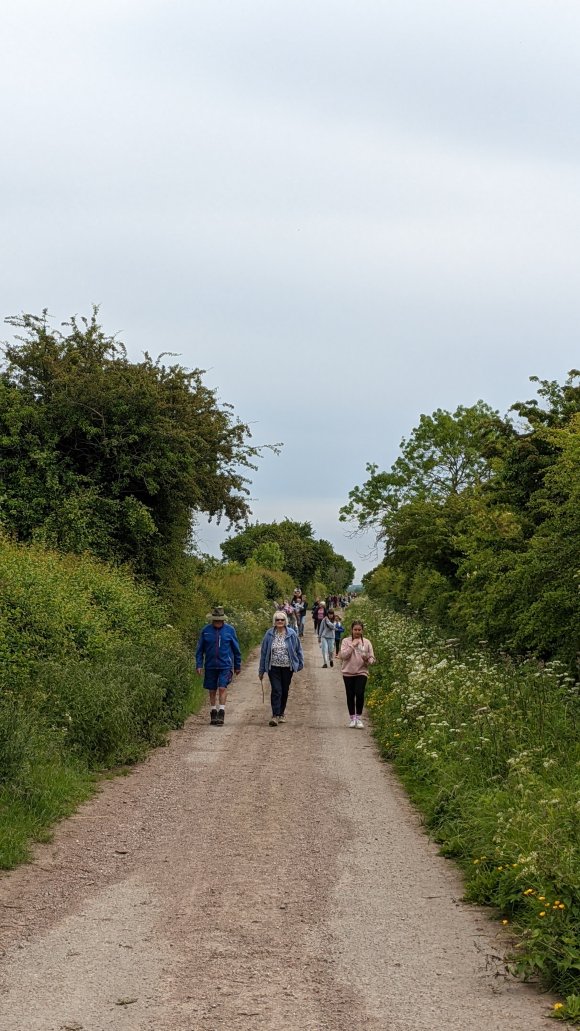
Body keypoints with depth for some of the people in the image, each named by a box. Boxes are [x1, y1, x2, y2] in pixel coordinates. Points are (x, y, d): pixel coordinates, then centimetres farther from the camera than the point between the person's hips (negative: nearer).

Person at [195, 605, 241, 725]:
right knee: (212, 691, 9)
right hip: (210, 666, 2)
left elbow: (236, 649, 7)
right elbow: (200, 649, 6)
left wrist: (237, 666, 10)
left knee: (222, 688, -13)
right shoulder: (206, 630, 1)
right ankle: (213, 713, 21)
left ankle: (221, 713, -11)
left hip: (225, 666, -2)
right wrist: (199, 665, -2)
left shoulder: (230, 630, -1)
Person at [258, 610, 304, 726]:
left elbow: (298, 650, 6)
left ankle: (281, 713, 27)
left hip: (287, 668, 1)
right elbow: (263, 652, 3)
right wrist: (261, 670, 3)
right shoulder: (269, 634, -2)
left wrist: (300, 664, 5)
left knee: (285, 691, 11)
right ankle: (275, 715, -12)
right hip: (273, 668, -1)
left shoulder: (292, 634, -2)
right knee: (276, 690, -10)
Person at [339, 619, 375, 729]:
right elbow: (343, 655, -11)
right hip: (348, 673, 0)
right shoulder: (346, 641, 1)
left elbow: (372, 658, 4)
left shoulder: (366, 642, 4)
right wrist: (352, 645, -15)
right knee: (350, 695, 5)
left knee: (360, 694, -14)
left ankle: (358, 718, -2)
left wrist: (367, 660, -18)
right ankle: (352, 718, 18)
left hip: (361, 672, 0)